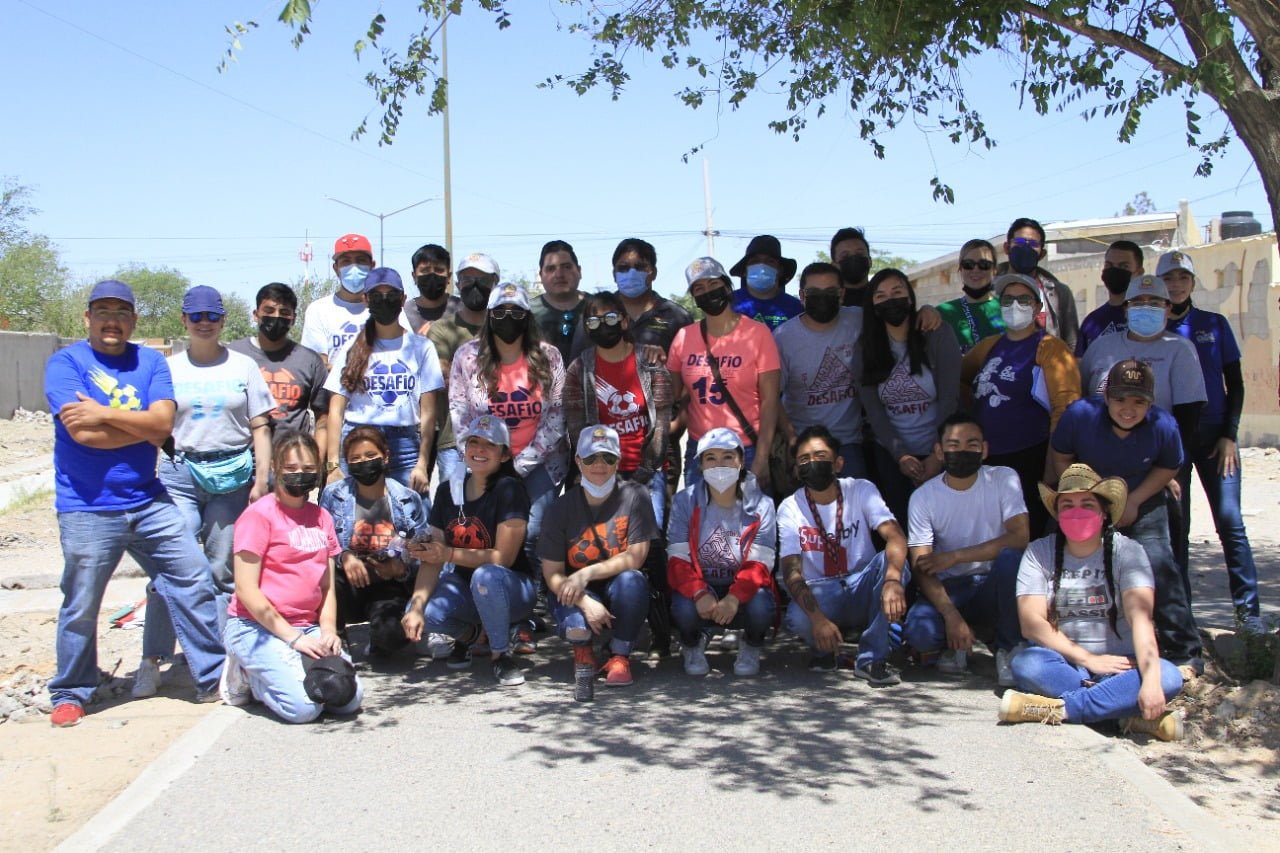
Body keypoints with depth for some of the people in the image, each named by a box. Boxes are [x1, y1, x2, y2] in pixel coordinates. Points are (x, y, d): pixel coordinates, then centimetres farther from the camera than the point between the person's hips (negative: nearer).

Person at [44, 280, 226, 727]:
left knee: (193, 581, 1)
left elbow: (163, 424, -7)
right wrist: (143, 425, -7)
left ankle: (215, 678, 11)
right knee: (80, 607, 4)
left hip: (149, 502, 4)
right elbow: (83, 432, -16)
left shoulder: (151, 362, 8)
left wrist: (106, 414, -14)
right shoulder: (65, 363, -2)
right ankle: (70, 694, 23)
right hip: (87, 510, -3)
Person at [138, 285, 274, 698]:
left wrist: (262, 479, -1)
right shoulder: (169, 369, 10)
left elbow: (260, 428, 7)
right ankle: (151, 661, -6)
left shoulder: (243, 366, 10)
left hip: (233, 475, 0)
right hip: (179, 472, 0)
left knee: (224, 568, 3)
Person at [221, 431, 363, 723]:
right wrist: (293, 638, -15)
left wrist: (328, 631, -3)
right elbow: (246, 589, -12)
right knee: (304, 707, -26)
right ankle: (247, 676, 4)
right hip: (256, 627, -7)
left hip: (308, 628, 7)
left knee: (350, 698, -14)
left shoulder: (321, 517, 12)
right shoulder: (259, 515, -8)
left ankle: (263, 674, 9)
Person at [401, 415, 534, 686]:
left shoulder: (509, 489, -15)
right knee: (423, 612, -25)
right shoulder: (448, 491, 1)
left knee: (486, 575, -39)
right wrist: (417, 605, -21)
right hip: (464, 588, 5)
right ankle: (469, 633, 11)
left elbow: (503, 557, -20)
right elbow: (432, 558, -5)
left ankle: (500, 654, -13)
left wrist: (449, 554, -23)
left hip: (510, 590, -5)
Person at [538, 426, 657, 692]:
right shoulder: (562, 507, -5)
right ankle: (583, 648, 8)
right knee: (575, 627, -32)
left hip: (618, 593, 0)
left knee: (631, 580, -34)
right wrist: (586, 602, -27)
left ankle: (619, 656, -11)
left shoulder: (634, 496, -8)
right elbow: (552, 573, -8)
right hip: (576, 596, 0)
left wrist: (587, 574, -25)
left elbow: (636, 557, -14)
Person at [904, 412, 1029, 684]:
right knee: (917, 632, -31)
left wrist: (955, 556, -20)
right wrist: (951, 615, -27)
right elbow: (921, 567, -11)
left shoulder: (1004, 479, -4)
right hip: (949, 589, 0)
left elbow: (1020, 537, -17)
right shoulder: (923, 497, -5)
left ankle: (1009, 647, -13)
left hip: (994, 586, 0)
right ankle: (953, 643, 6)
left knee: (1011, 557, -33)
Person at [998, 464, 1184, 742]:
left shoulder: (1125, 551, -3)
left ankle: (1059, 709, -29)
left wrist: (1150, 678, -33)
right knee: (1025, 664, -32)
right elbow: (1032, 623, -10)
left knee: (1168, 678, -29)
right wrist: (1087, 659, -19)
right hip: (1064, 662, 0)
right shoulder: (1039, 553, 0)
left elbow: (1140, 616, -18)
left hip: (1121, 663, 0)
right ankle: (1128, 712, -30)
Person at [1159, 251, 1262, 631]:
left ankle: (1248, 608, -3)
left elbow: (1235, 385, 7)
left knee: (1230, 520, -8)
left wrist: (1229, 436, -3)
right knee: (1176, 524, 2)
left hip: (1214, 435, 0)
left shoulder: (1215, 324, 7)